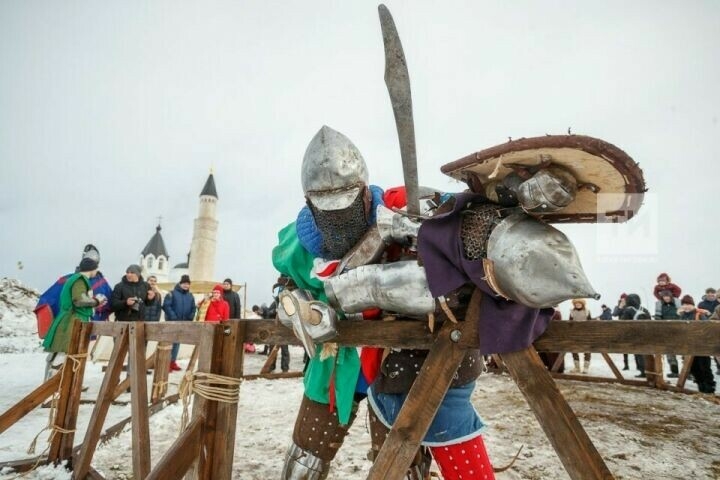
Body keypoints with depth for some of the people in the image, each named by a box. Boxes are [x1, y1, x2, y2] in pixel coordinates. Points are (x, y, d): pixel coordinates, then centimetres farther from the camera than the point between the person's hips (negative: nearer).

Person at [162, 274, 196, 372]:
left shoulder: (190, 296, 11)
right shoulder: (172, 294, -6)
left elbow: (193, 308, 13)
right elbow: (166, 306, -14)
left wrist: (190, 318, -3)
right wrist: (173, 317, -20)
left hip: (183, 323, 6)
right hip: (172, 322, -6)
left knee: (177, 342, 12)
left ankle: (173, 362, 21)